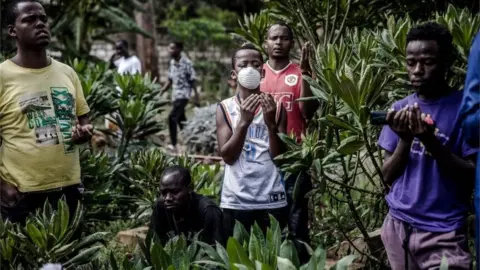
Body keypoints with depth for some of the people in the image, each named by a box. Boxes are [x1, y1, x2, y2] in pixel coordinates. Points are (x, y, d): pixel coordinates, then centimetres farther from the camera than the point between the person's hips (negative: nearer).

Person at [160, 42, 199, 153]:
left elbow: (193, 81, -10)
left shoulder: (187, 63, -12)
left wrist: (196, 97, -11)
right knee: (181, 120, 12)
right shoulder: (172, 63, 9)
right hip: (175, 95, 8)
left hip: (183, 94, -8)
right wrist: (161, 92, 9)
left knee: (172, 118, -18)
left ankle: (173, 144, -16)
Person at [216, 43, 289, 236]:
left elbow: (281, 157, -1)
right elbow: (227, 156, -6)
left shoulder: (275, 107, 4)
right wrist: (244, 121, -18)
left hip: (272, 199, 1)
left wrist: (271, 124, -16)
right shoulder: (225, 108, 2)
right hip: (235, 200, 0)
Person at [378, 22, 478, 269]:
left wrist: (431, 141, -24)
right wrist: (405, 139, -14)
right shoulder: (400, 109, 4)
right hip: (397, 225, 4)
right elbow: (388, 176, 3)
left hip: (443, 232, -4)